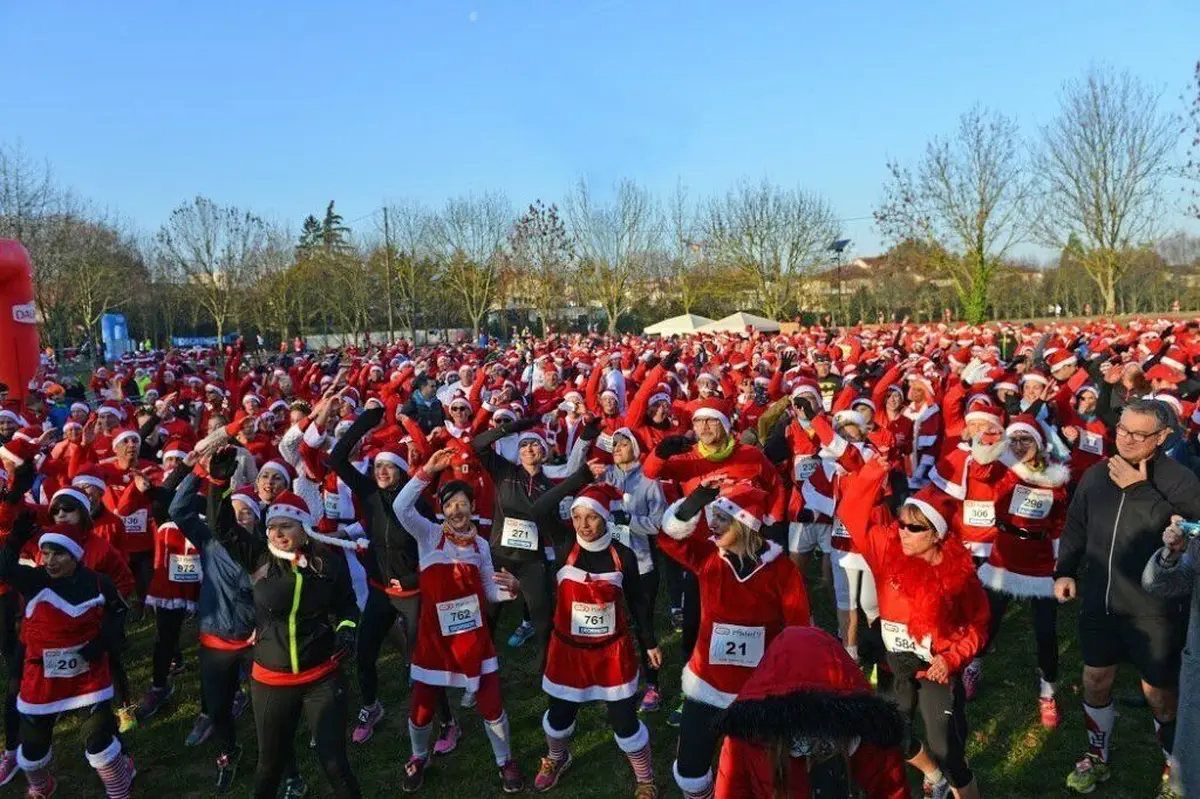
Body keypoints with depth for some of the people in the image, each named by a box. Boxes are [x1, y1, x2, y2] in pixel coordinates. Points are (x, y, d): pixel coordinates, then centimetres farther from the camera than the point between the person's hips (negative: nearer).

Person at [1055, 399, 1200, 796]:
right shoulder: (1096, 474, 2)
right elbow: (1075, 527, 12)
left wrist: (1139, 488, -27)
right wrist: (1065, 570, 2)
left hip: (1154, 608, -4)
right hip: (1099, 600, 5)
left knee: (1160, 694, 9)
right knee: (1095, 681, 16)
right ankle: (1097, 758, 37)